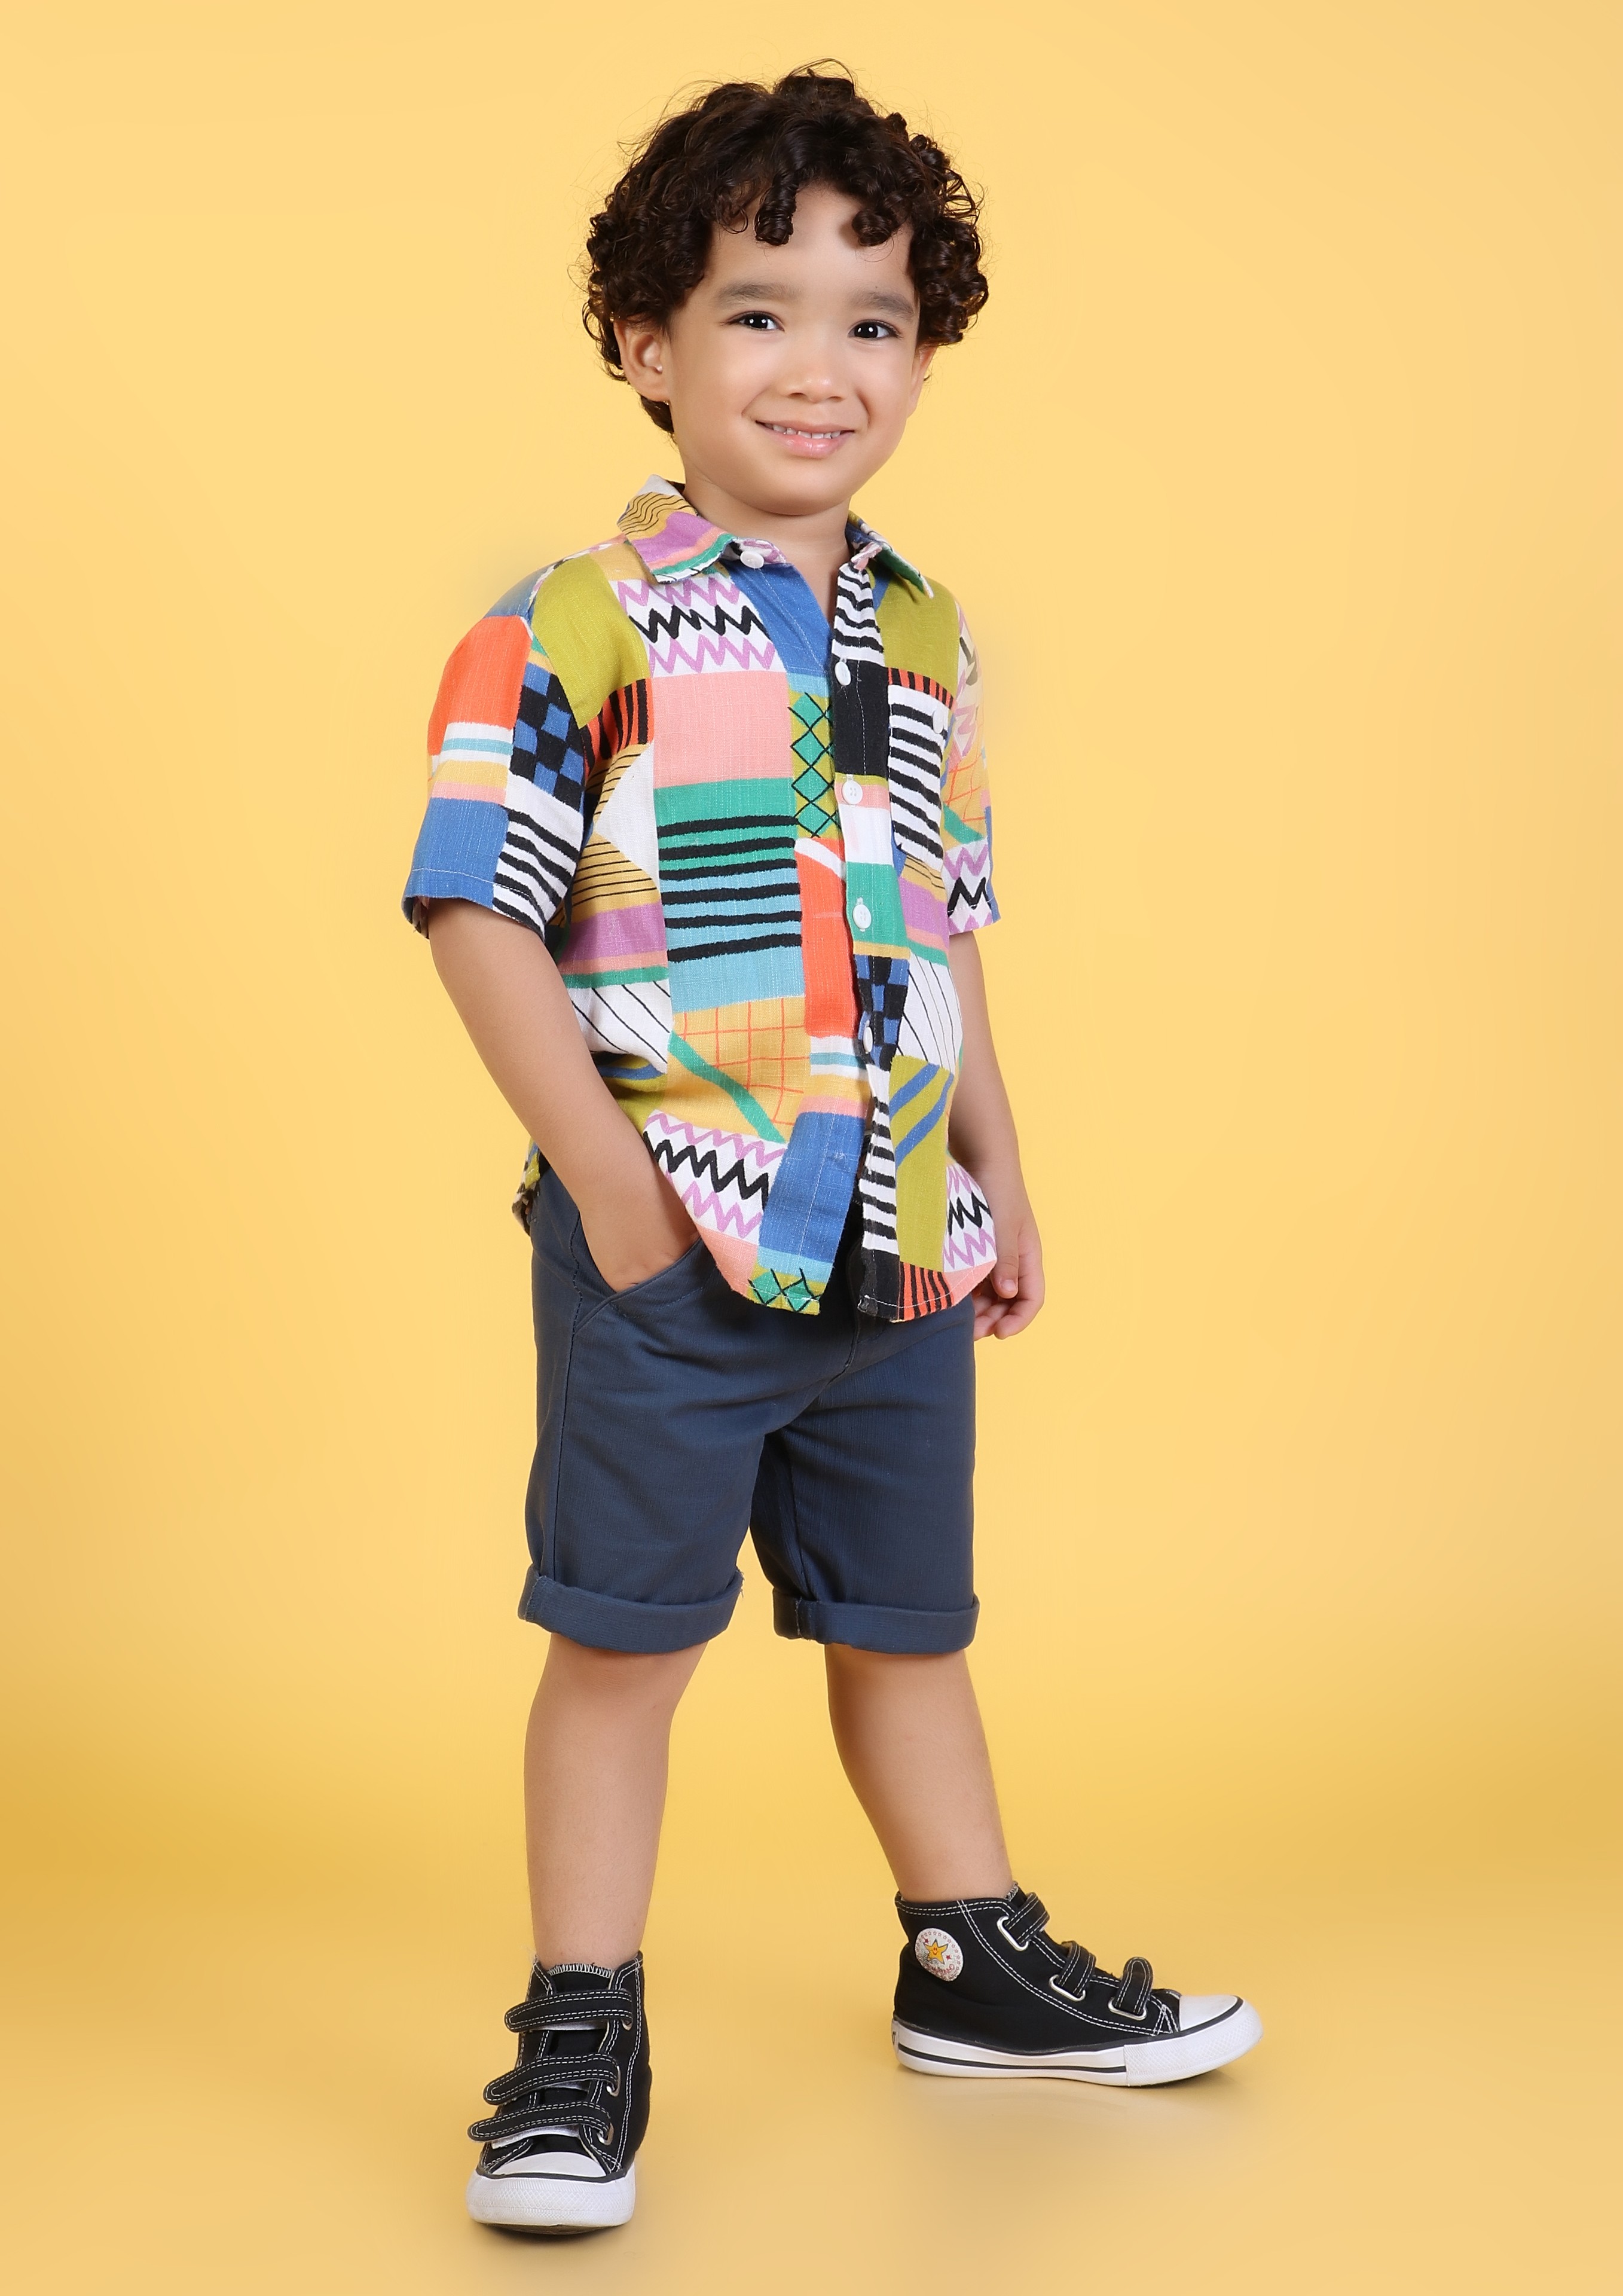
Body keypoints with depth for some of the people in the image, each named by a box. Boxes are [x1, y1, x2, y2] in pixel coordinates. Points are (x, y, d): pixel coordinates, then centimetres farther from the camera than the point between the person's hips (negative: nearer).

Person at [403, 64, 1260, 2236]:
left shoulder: (925, 636, 10)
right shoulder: (575, 632, -10)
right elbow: (479, 909, -12)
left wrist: (996, 1171, 17)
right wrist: (601, 1166, -17)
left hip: (898, 1244, 6)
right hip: (670, 1244, -6)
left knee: (908, 1612, 18)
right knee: (627, 1628, 2)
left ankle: (974, 1961, 35)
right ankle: (582, 2031, 15)